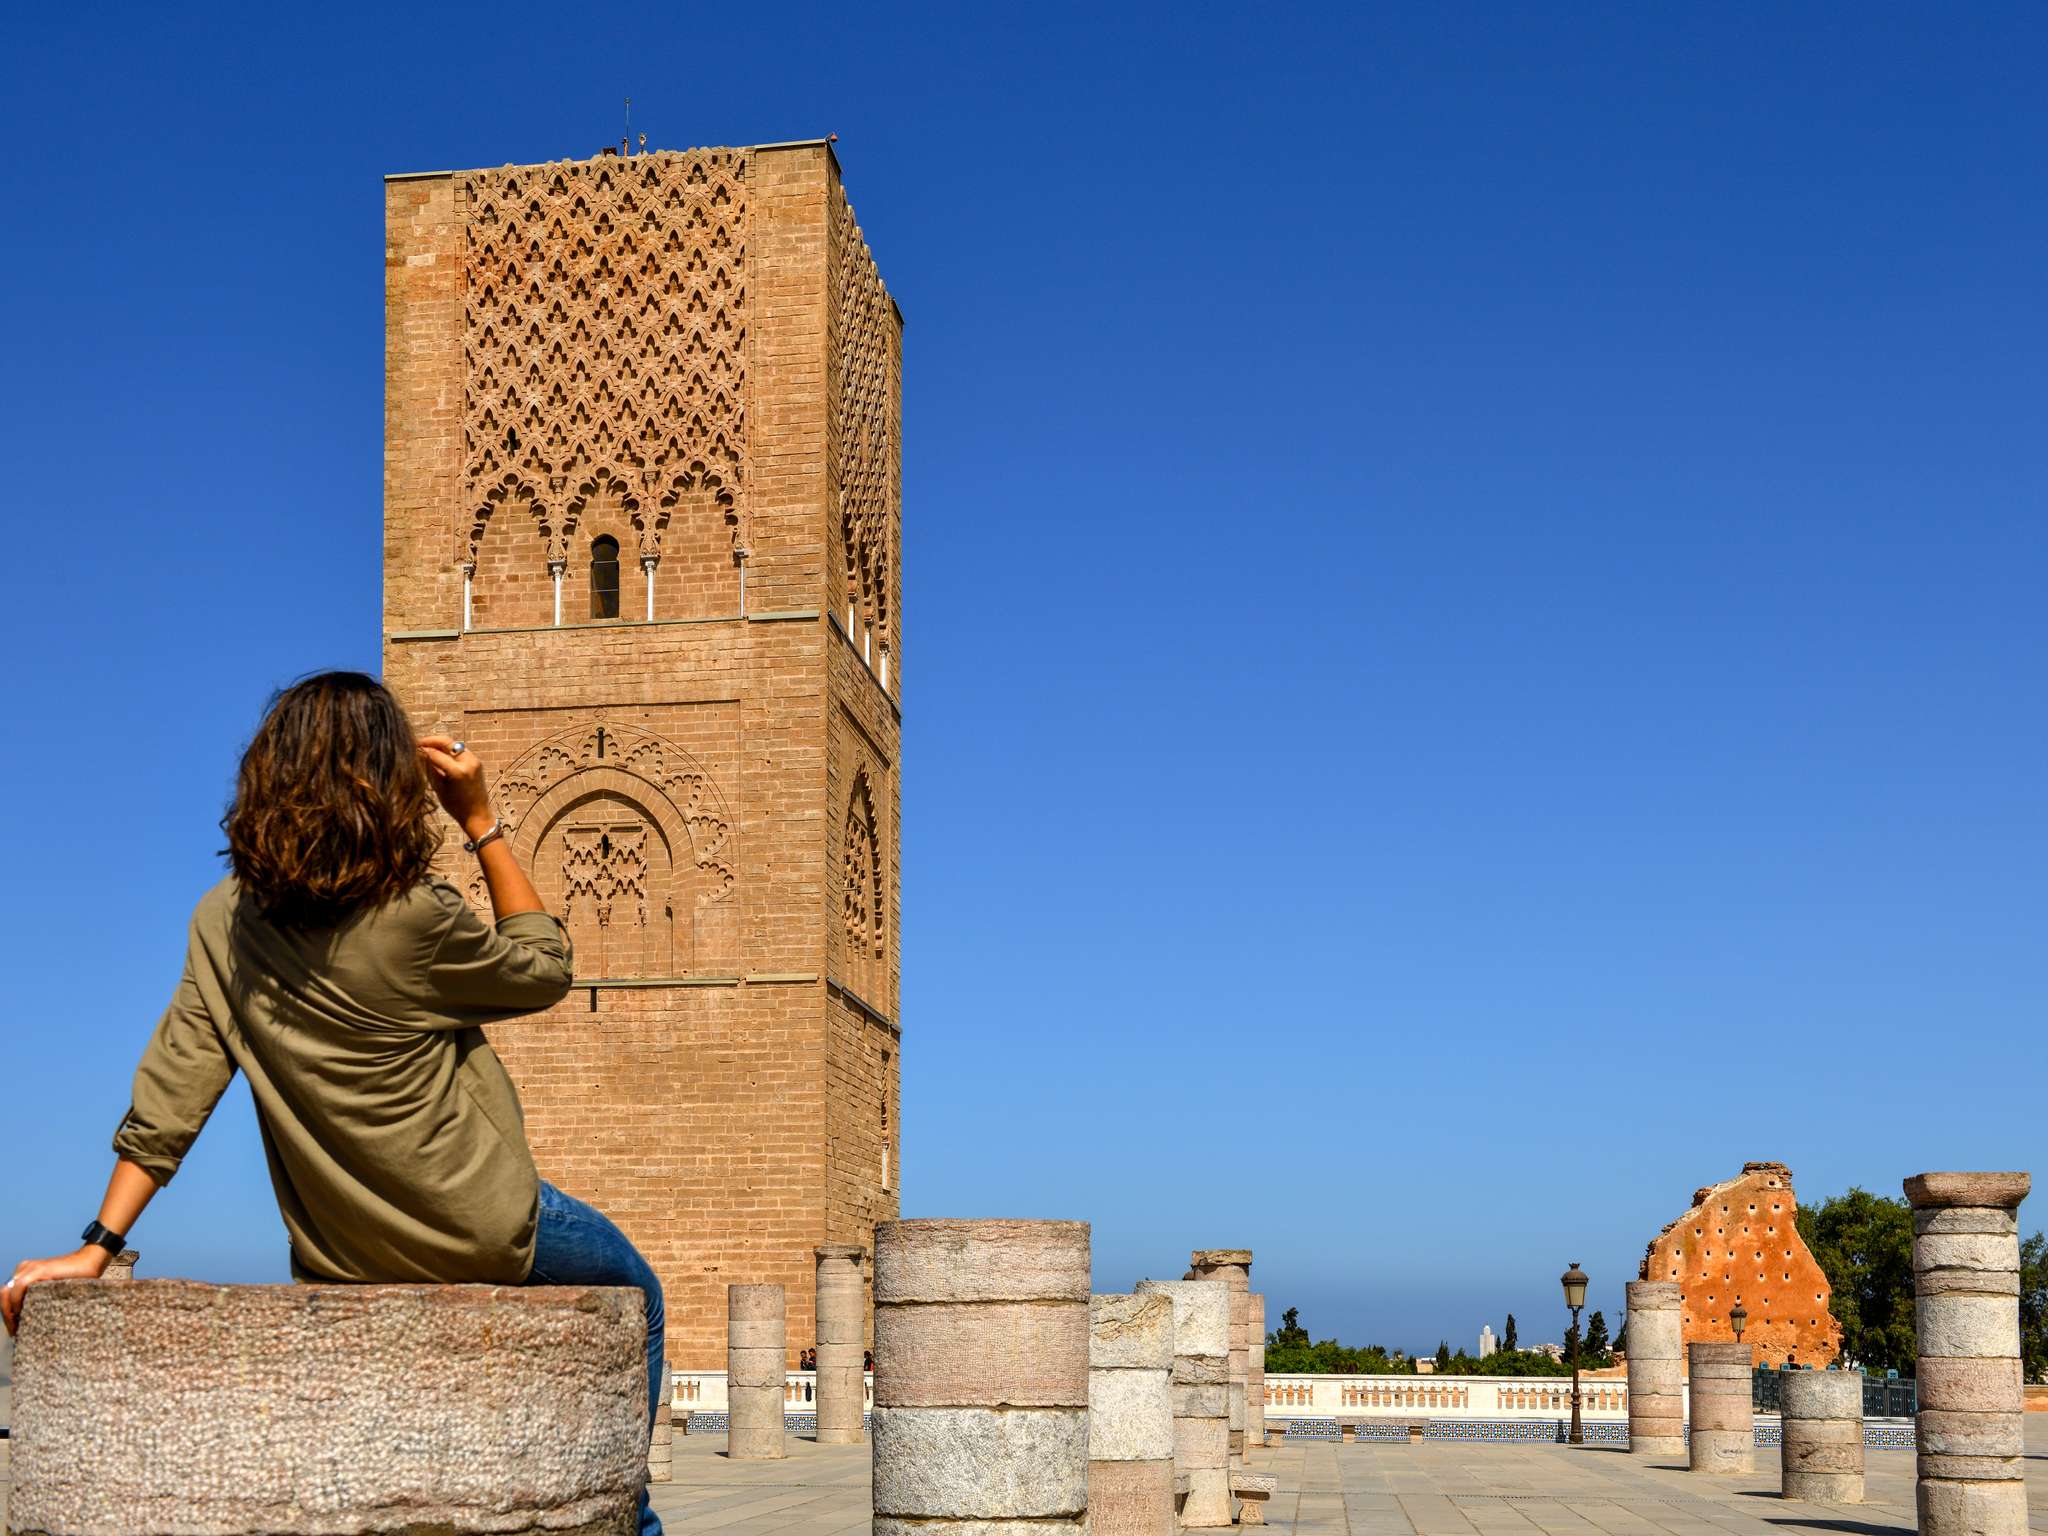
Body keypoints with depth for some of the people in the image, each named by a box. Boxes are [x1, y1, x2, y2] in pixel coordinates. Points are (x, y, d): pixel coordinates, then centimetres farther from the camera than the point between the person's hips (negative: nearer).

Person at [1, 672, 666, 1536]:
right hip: (479, 1236, -6)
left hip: (339, 1259, 6)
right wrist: (480, 821, -6)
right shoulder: (416, 919, -23)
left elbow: (169, 1093, -9)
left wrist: (99, 1246, -5)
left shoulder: (226, 922, -7)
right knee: (635, 1292, 23)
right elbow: (543, 969, -4)